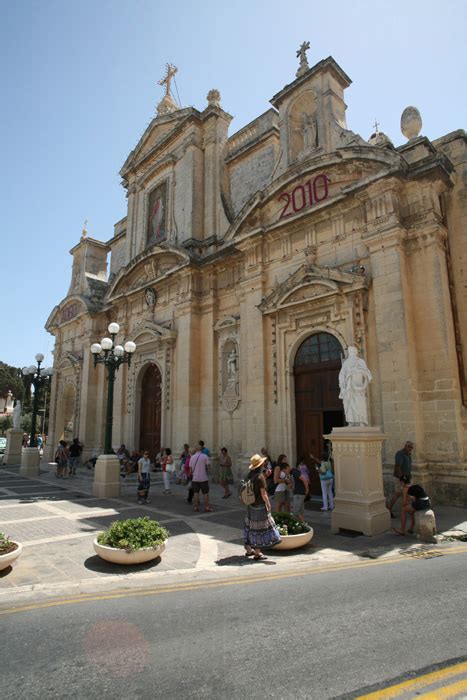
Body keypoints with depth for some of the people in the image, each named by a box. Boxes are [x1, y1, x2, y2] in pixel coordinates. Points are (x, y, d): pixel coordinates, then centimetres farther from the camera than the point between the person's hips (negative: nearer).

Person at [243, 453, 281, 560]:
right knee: (259, 527, 2)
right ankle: (257, 553, 9)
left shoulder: (250, 474, 2)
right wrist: (268, 504, -6)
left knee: (250, 526, 17)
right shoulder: (260, 477, -22)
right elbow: (263, 493, -19)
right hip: (259, 505, -8)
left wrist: (266, 475, 14)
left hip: (251, 505, 8)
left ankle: (249, 549, 29)